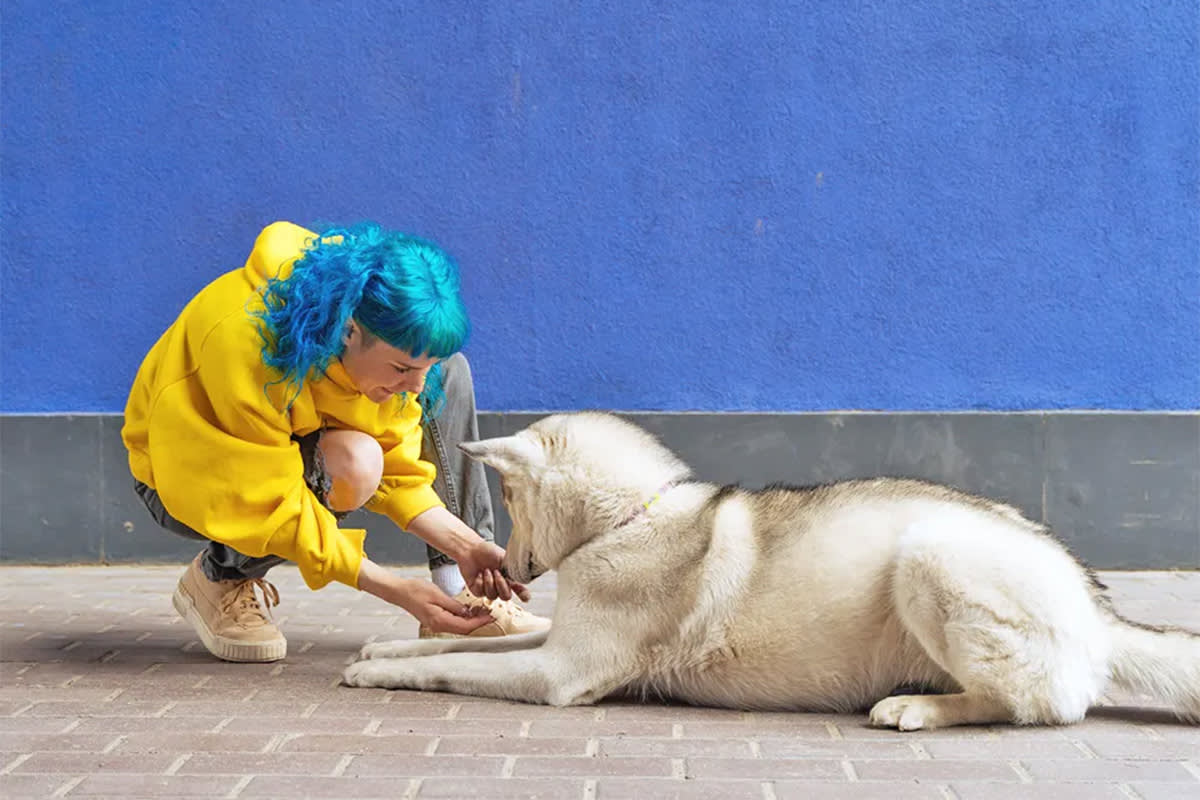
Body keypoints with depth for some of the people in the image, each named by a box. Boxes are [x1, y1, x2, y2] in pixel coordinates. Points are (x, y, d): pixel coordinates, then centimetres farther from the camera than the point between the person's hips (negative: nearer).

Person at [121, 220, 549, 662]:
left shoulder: (382, 344, -19)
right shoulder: (244, 341, -39)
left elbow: (398, 469, -11)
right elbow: (275, 507, -35)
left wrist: (463, 544, -26)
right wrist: (395, 589, -38)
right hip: (187, 481, -7)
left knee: (450, 373, -7)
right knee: (349, 465, -36)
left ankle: (463, 593, -6)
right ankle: (219, 576, -9)